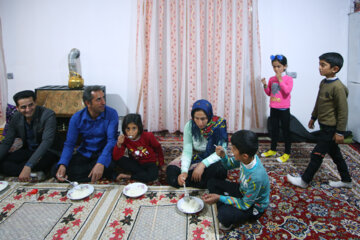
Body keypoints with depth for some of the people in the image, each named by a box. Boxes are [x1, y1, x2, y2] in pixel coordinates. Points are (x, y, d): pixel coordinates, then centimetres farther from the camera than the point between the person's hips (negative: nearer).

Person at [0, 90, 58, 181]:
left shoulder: (48, 115, -23)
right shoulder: (16, 118, -4)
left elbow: (46, 142, -33)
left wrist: (28, 166, -42)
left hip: (47, 152, -6)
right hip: (28, 151, 6)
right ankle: (33, 174, -24)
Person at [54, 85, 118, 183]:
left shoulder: (111, 114, -14)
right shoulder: (76, 118, -6)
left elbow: (111, 140, -23)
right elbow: (69, 144, -6)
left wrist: (101, 163, -39)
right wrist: (62, 165, -26)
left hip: (103, 154, -3)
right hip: (84, 154, 3)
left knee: (107, 168, -36)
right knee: (57, 171, -18)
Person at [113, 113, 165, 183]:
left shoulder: (148, 136, -19)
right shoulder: (124, 139, -13)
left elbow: (158, 148, -1)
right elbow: (116, 157, -18)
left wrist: (161, 164, 7)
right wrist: (119, 144, -34)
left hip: (149, 163, -2)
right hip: (135, 163, 3)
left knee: (153, 175, -36)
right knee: (118, 159, -25)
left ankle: (128, 176, -16)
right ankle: (143, 173, -20)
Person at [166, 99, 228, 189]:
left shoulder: (219, 125, -20)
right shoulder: (189, 126, -14)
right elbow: (187, 151, -16)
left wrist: (203, 164, -35)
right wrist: (184, 171, -33)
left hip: (212, 160, -2)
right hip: (194, 158, 2)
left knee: (219, 169, -37)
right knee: (171, 170, -21)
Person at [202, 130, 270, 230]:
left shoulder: (256, 177, -38)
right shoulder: (247, 157, -19)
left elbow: (245, 205, -25)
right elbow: (230, 165, 3)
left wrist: (219, 198, -27)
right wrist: (223, 155, -19)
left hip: (253, 206, -7)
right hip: (243, 191, 7)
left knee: (224, 215, -32)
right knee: (212, 183, -2)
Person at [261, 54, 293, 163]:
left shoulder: (288, 79, -8)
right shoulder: (272, 79, 6)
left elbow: (287, 91, -23)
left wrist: (280, 80, -21)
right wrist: (265, 85, -5)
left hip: (284, 109, -5)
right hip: (273, 108, 5)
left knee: (286, 130, 4)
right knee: (274, 129, 15)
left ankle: (287, 153, 14)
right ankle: (272, 150, 29)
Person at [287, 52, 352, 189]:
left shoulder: (338, 87, -22)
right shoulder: (323, 83, 5)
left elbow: (343, 111, -19)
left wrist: (340, 132, -16)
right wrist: (313, 117, 25)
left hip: (331, 128, -9)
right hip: (325, 126, 9)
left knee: (317, 154, -1)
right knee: (335, 153, 19)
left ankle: (304, 181, 12)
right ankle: (346, 180, 34)